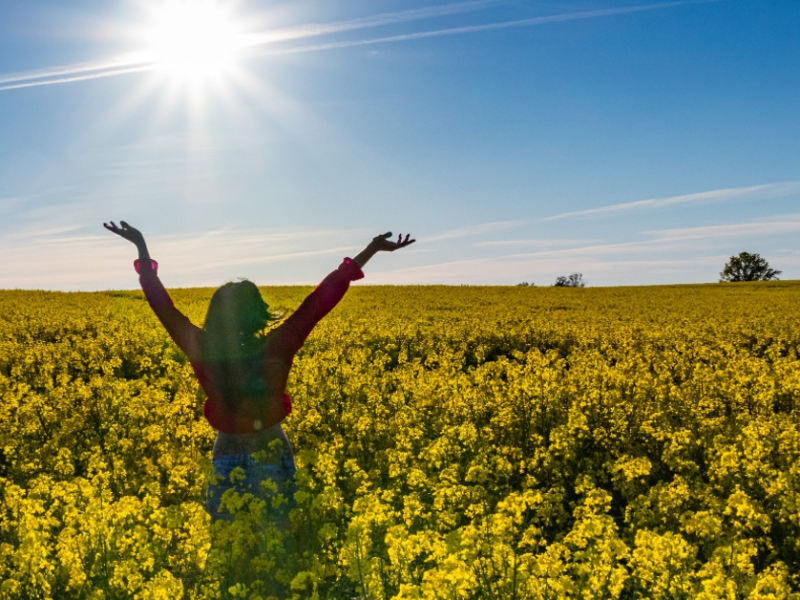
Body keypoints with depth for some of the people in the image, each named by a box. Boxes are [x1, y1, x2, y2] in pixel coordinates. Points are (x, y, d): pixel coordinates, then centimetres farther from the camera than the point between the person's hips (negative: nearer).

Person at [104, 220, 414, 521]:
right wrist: (372, 249, -15)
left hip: (226, 457, 1)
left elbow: (162, 305, -9)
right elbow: (318, 302, -20)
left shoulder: (203, 351, -19)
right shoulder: (276, 349, -22)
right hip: (272, 457, -1)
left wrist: (141, 248, 2)